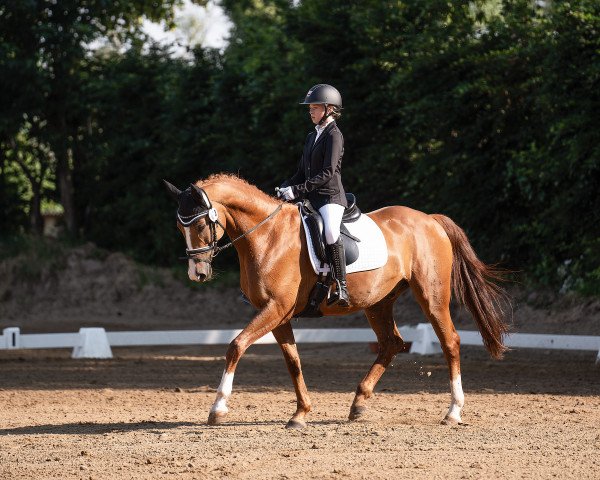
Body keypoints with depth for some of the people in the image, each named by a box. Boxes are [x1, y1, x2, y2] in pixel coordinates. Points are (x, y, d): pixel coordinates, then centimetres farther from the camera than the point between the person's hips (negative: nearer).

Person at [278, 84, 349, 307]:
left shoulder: (334, 135, -5)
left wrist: (297, 190, -20)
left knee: (330, 232, -35)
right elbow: (302, 172, 23)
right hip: (311, 197, 10)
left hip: (331, 196, -10)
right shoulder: (312, 137, 21)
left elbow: (328, 172, -16)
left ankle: (341, 288, -36)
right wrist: (284, 188, 4)